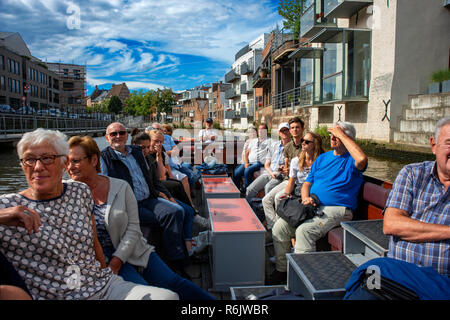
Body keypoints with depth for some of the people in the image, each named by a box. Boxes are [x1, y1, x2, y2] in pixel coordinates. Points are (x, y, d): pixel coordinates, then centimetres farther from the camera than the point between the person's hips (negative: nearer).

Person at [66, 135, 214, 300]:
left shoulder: (121, 187, -3)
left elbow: (133, 229, -4)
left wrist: (116, 262, -14)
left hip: (132, 251, 1)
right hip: (102, 258, -1)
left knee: (172, 282, -7)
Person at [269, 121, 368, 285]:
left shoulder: (351, 160, 1)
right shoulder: (322, 158, 20)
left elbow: (362, 159, -26)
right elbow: (307, 183, 19)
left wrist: (342, 135, -15)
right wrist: (306, 198, -5)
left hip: (337, 210, -6)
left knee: (304, 230, -32)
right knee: (279, 227, -11)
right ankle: (281, 271, 4)